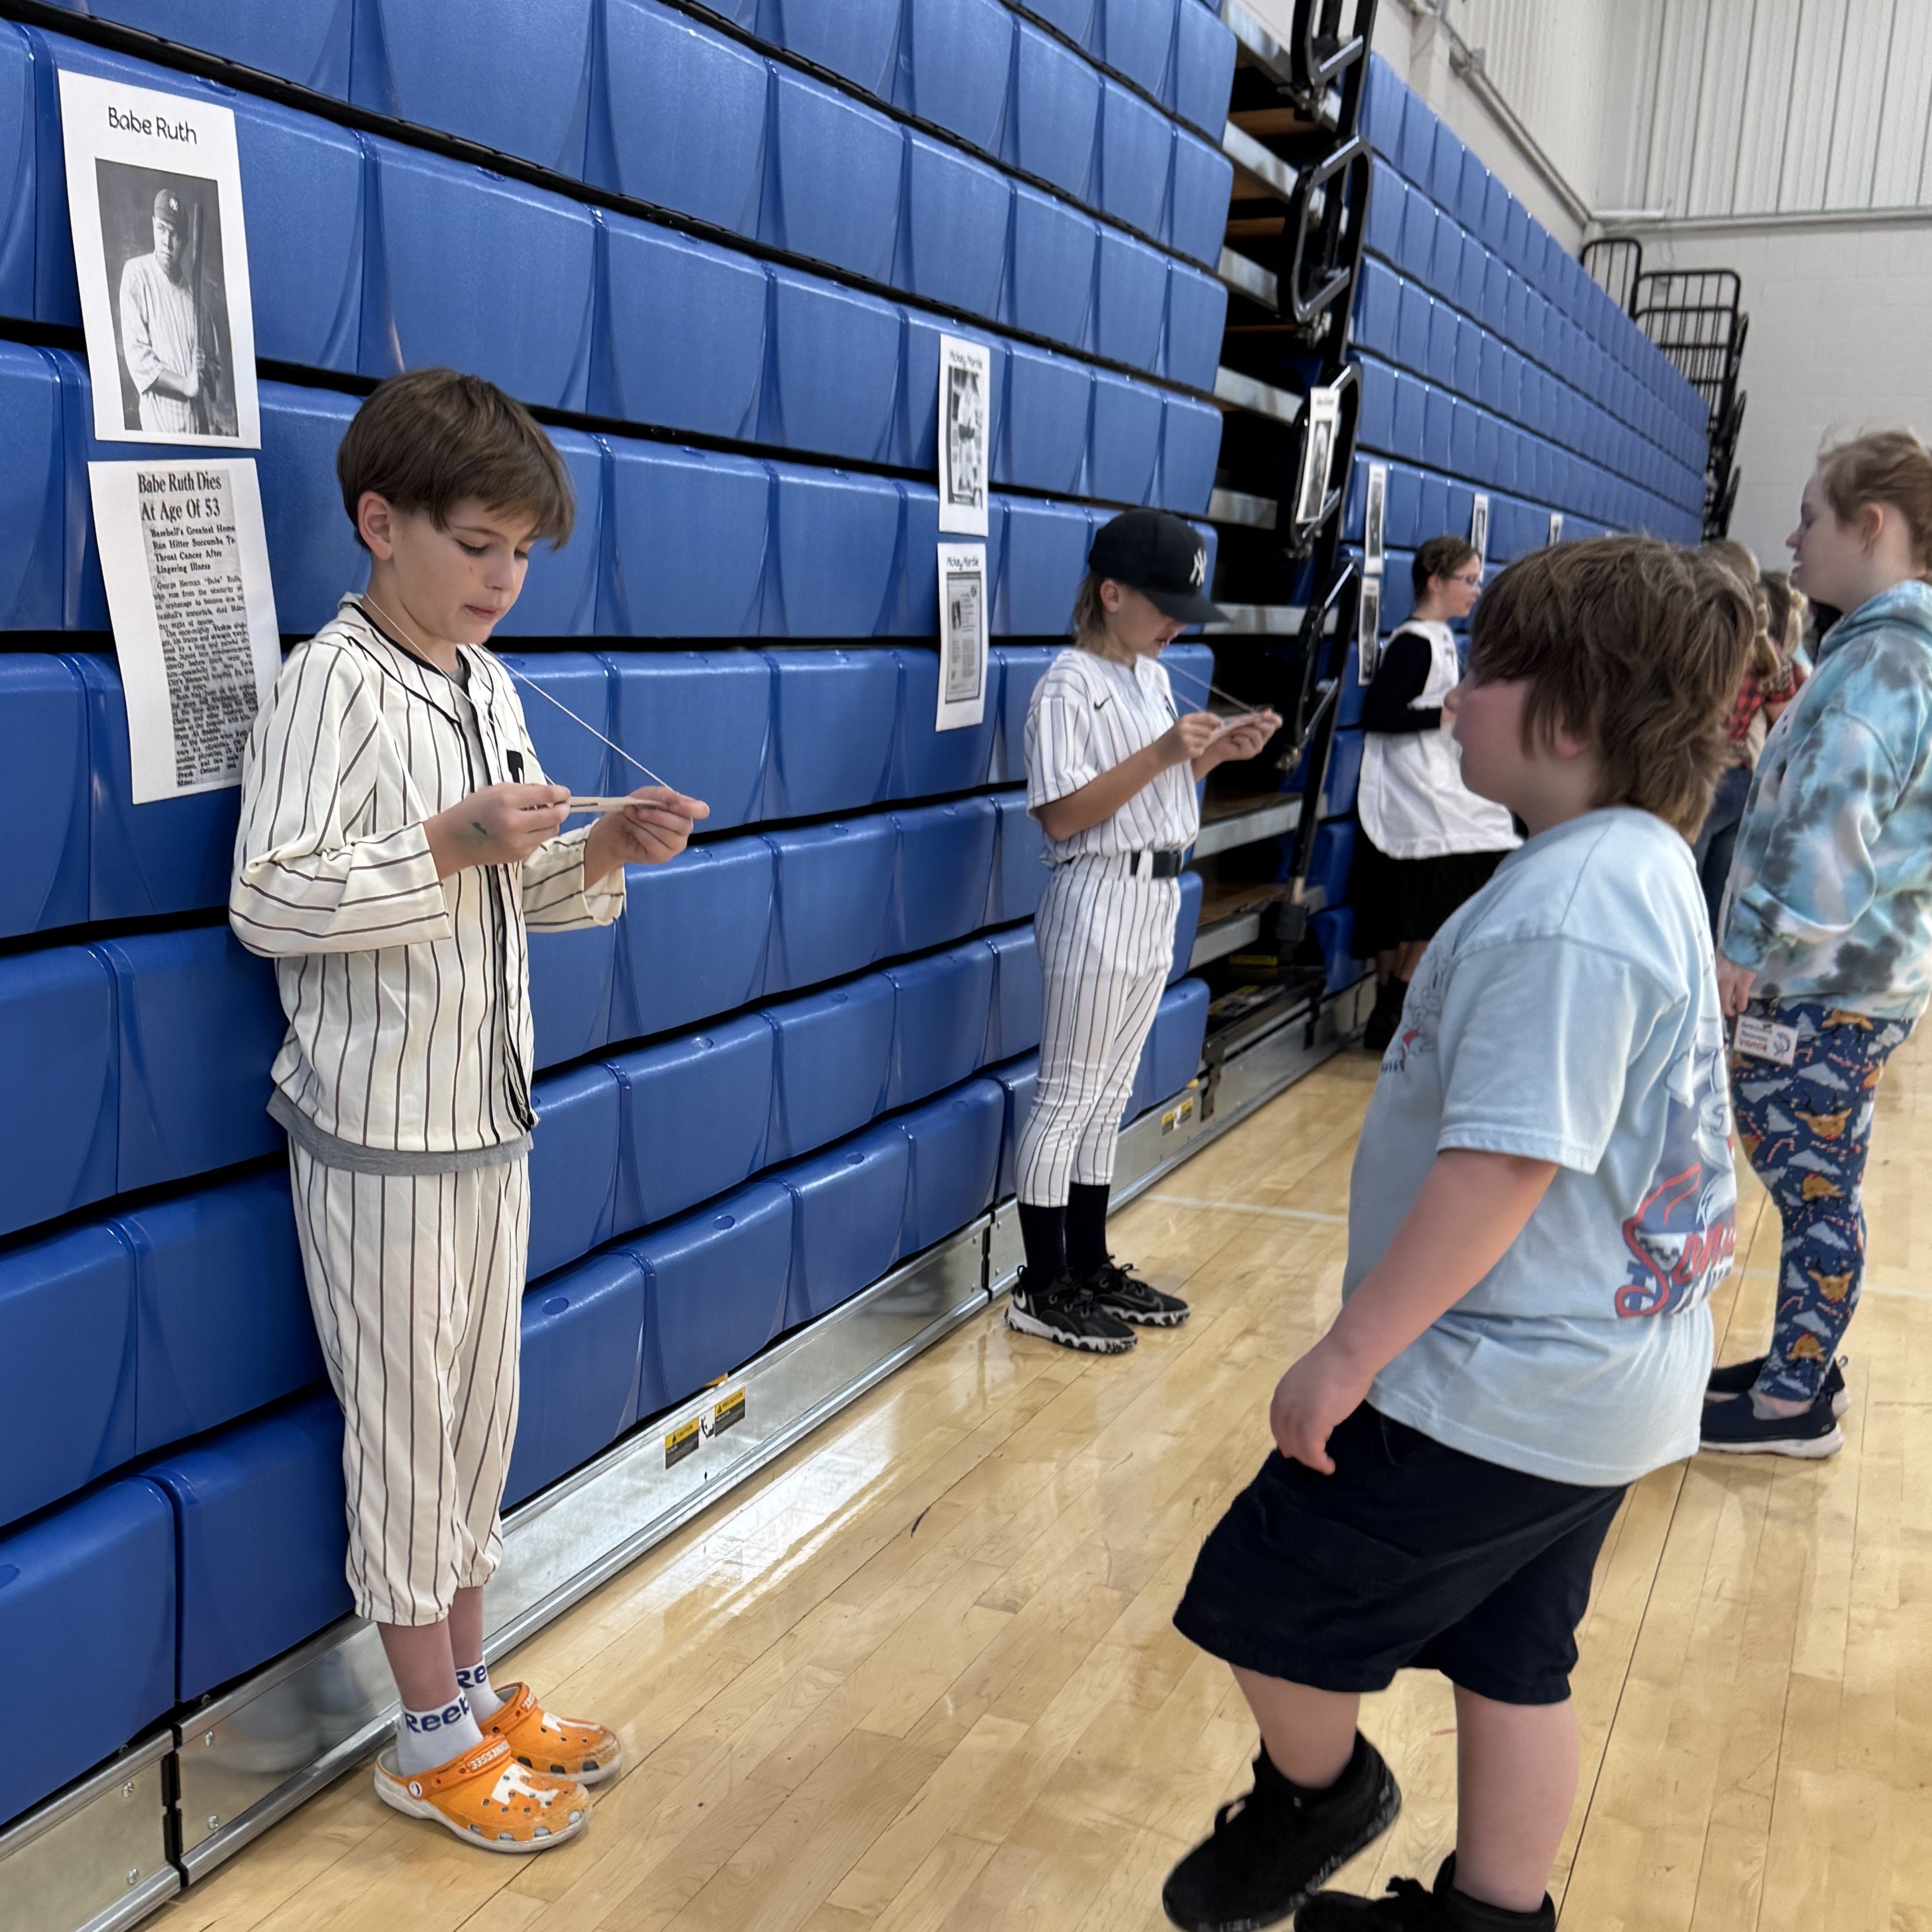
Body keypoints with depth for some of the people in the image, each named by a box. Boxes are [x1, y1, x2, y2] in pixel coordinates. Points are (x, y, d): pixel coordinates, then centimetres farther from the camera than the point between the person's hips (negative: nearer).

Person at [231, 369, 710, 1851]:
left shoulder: (491, 689, 11)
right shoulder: (331, 685, -13)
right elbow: (267, 903, -20)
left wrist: (606, 853, -1)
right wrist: (451, 845, -27)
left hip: (490, 1118, 8)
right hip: (380, 1135, -7)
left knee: (482, 1413, 15)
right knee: (408, 1427, 4)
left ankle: (471, 1685, 31)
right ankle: (433, 1737, 20)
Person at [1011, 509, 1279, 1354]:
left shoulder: (1152, 676, 13)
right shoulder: (1069, 688, -13)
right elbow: (1062, 814, -20)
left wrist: (1216, 751, 3)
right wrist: (1164, 753, -24)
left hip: (1157, 902, 9)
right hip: (1100, 899, -9)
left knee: (1108, 1096, 14)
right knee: (1068, 1098, -2)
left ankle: (1090, 1267, 24)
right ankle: (1043, 1289, 7)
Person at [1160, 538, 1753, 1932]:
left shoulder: (1562, 909, -26)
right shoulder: (1646, 866, 8)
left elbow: (1503, 1167, -29)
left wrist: (1349, 1354, -20)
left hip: (1492, 1394, -10)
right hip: (1600, 1378, 10)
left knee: (1268, 1602, 8)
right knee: (1513, 1662, 22)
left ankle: (1317, 1796, 34)